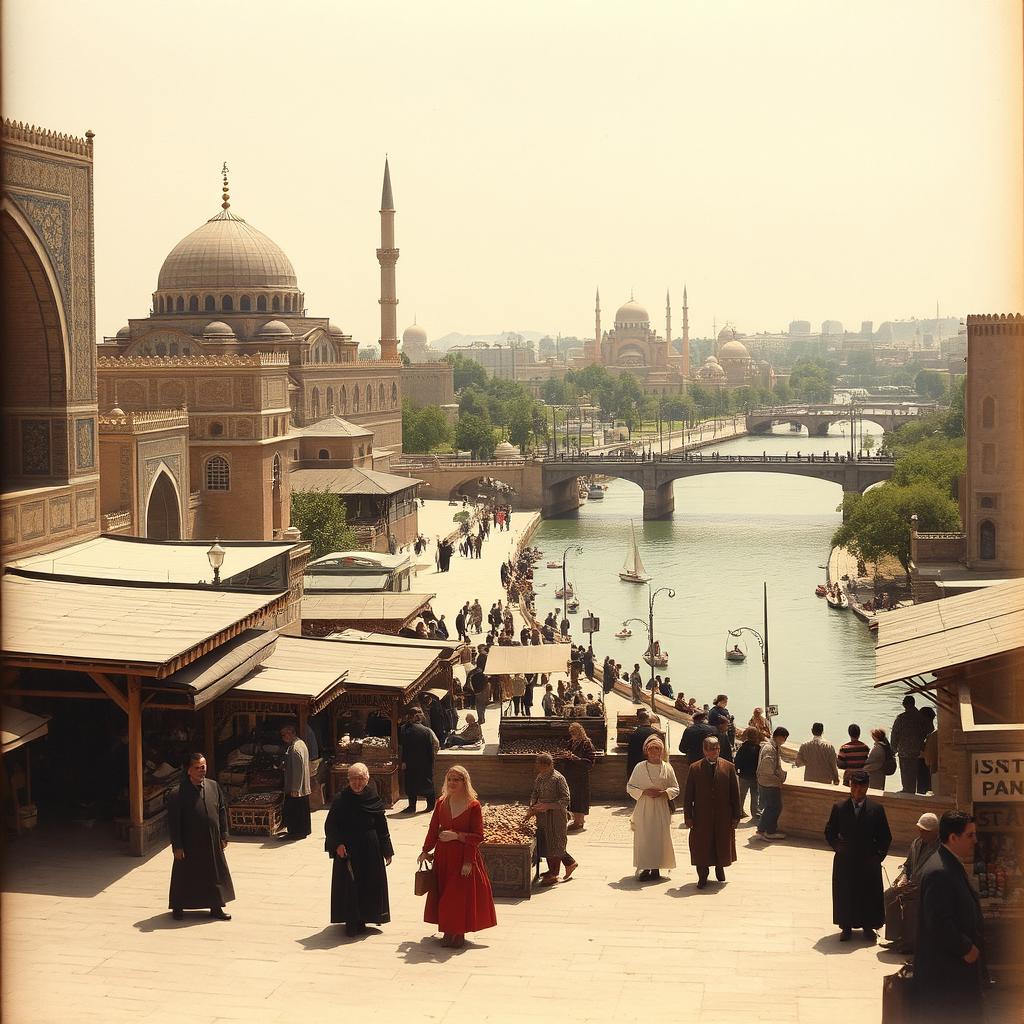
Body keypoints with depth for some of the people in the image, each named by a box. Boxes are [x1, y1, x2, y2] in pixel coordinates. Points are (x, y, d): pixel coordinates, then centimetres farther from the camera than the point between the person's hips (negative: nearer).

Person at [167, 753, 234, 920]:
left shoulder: (213, 787, 1)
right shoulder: (178, 794, -14)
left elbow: (222, 811, 9)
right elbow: (173, 822, -13)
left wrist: (223, 835, 7)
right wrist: (177, 845, -14)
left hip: (212, 842, 5)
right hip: (189, 845, -5)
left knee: (216, 875, 11)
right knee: (184, 875, 8)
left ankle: (215, 907, 25)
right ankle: (178, 907, 25)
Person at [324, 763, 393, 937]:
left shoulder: (374, 800, -1)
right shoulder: (340, 800, -6)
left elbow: (382, 827, 4)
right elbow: (330, 825, -5)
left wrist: (387, 851, 6)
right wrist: (337, 844, -19)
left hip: (370, 851, 2)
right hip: (347, 850, -2)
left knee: (370, 885, 7)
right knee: (349, 885, -1)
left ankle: (363, 918, 20)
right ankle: (351, 922, 9)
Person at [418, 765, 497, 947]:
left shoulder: (473, 806, -9)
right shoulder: (442, 803, 5)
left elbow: (478, 837, -9)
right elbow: (433, 829, 9)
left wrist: (456, 835, -18)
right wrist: (425, 851, 3)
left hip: (463, 856, -4)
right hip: (443, 857, 4)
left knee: (461, 894, -2)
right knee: (443, 895, 7)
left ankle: (458, 934, 9)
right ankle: (448, 931, 19)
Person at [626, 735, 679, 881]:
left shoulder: (667, 768, 3)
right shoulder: (640, 767, 3)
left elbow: (675, 789, 8)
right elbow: (630, 787, 5)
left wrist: (663, 793, -11)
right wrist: (644, 792, -11)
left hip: (661, 809, 0)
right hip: (644, 808, 0)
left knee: (660, 837, -3)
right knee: (644, 837, -3)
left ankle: (656, 869, 3)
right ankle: (645, 868, 3)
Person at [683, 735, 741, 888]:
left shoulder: (728, 767, 1)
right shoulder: (695, 768, -1)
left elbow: (735, 794, 3)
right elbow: (688, 795, 0)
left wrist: (735, 816, 0)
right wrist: (688, 816, -5)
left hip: (723, 816, 1)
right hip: (701, 817, -1)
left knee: (722, 844, 13)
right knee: (701, 846, 3)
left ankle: (720, 867, 37)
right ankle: (702, 876, 16)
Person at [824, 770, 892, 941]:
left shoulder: (876, 809, -2)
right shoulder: (839, 808, -1)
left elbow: (885, 837, 4)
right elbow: (829, 833, 8)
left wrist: (878, 855, -5)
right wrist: (838, 847, -8)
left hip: (868, 861, 0)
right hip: (845, 861, 0)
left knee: (869, 894, 7)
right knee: (844, 894, 6)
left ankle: (868, 926, 21)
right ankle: (846, 927, 19)